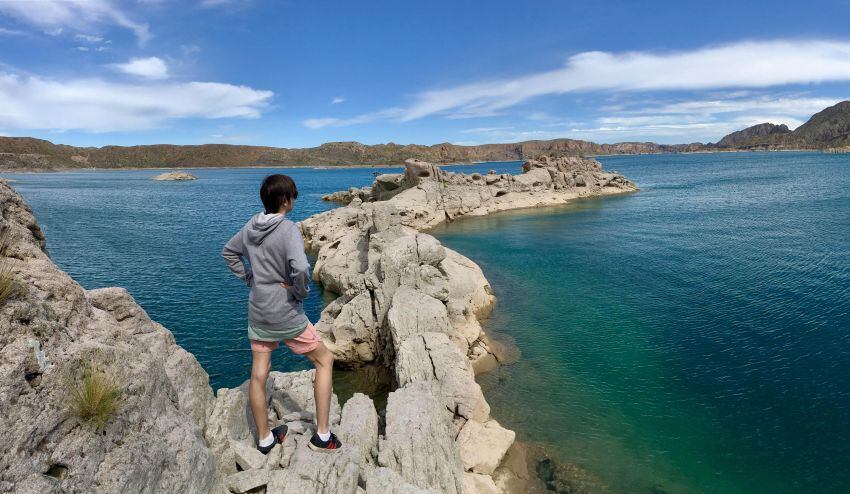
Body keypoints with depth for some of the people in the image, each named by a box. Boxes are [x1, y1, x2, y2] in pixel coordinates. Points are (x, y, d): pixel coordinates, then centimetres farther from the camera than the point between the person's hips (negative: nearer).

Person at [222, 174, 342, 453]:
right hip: (286, 315, -7)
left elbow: (228, 252, 17)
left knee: (258, 375, 15)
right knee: (324, 360, 11)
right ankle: (322, 436, 14)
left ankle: (264, 439, 34)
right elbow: (300, 268, -35)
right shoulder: (288, 230, -21)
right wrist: (301, 292, -16)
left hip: (257, 313, 7)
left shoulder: (251, 226, 2)